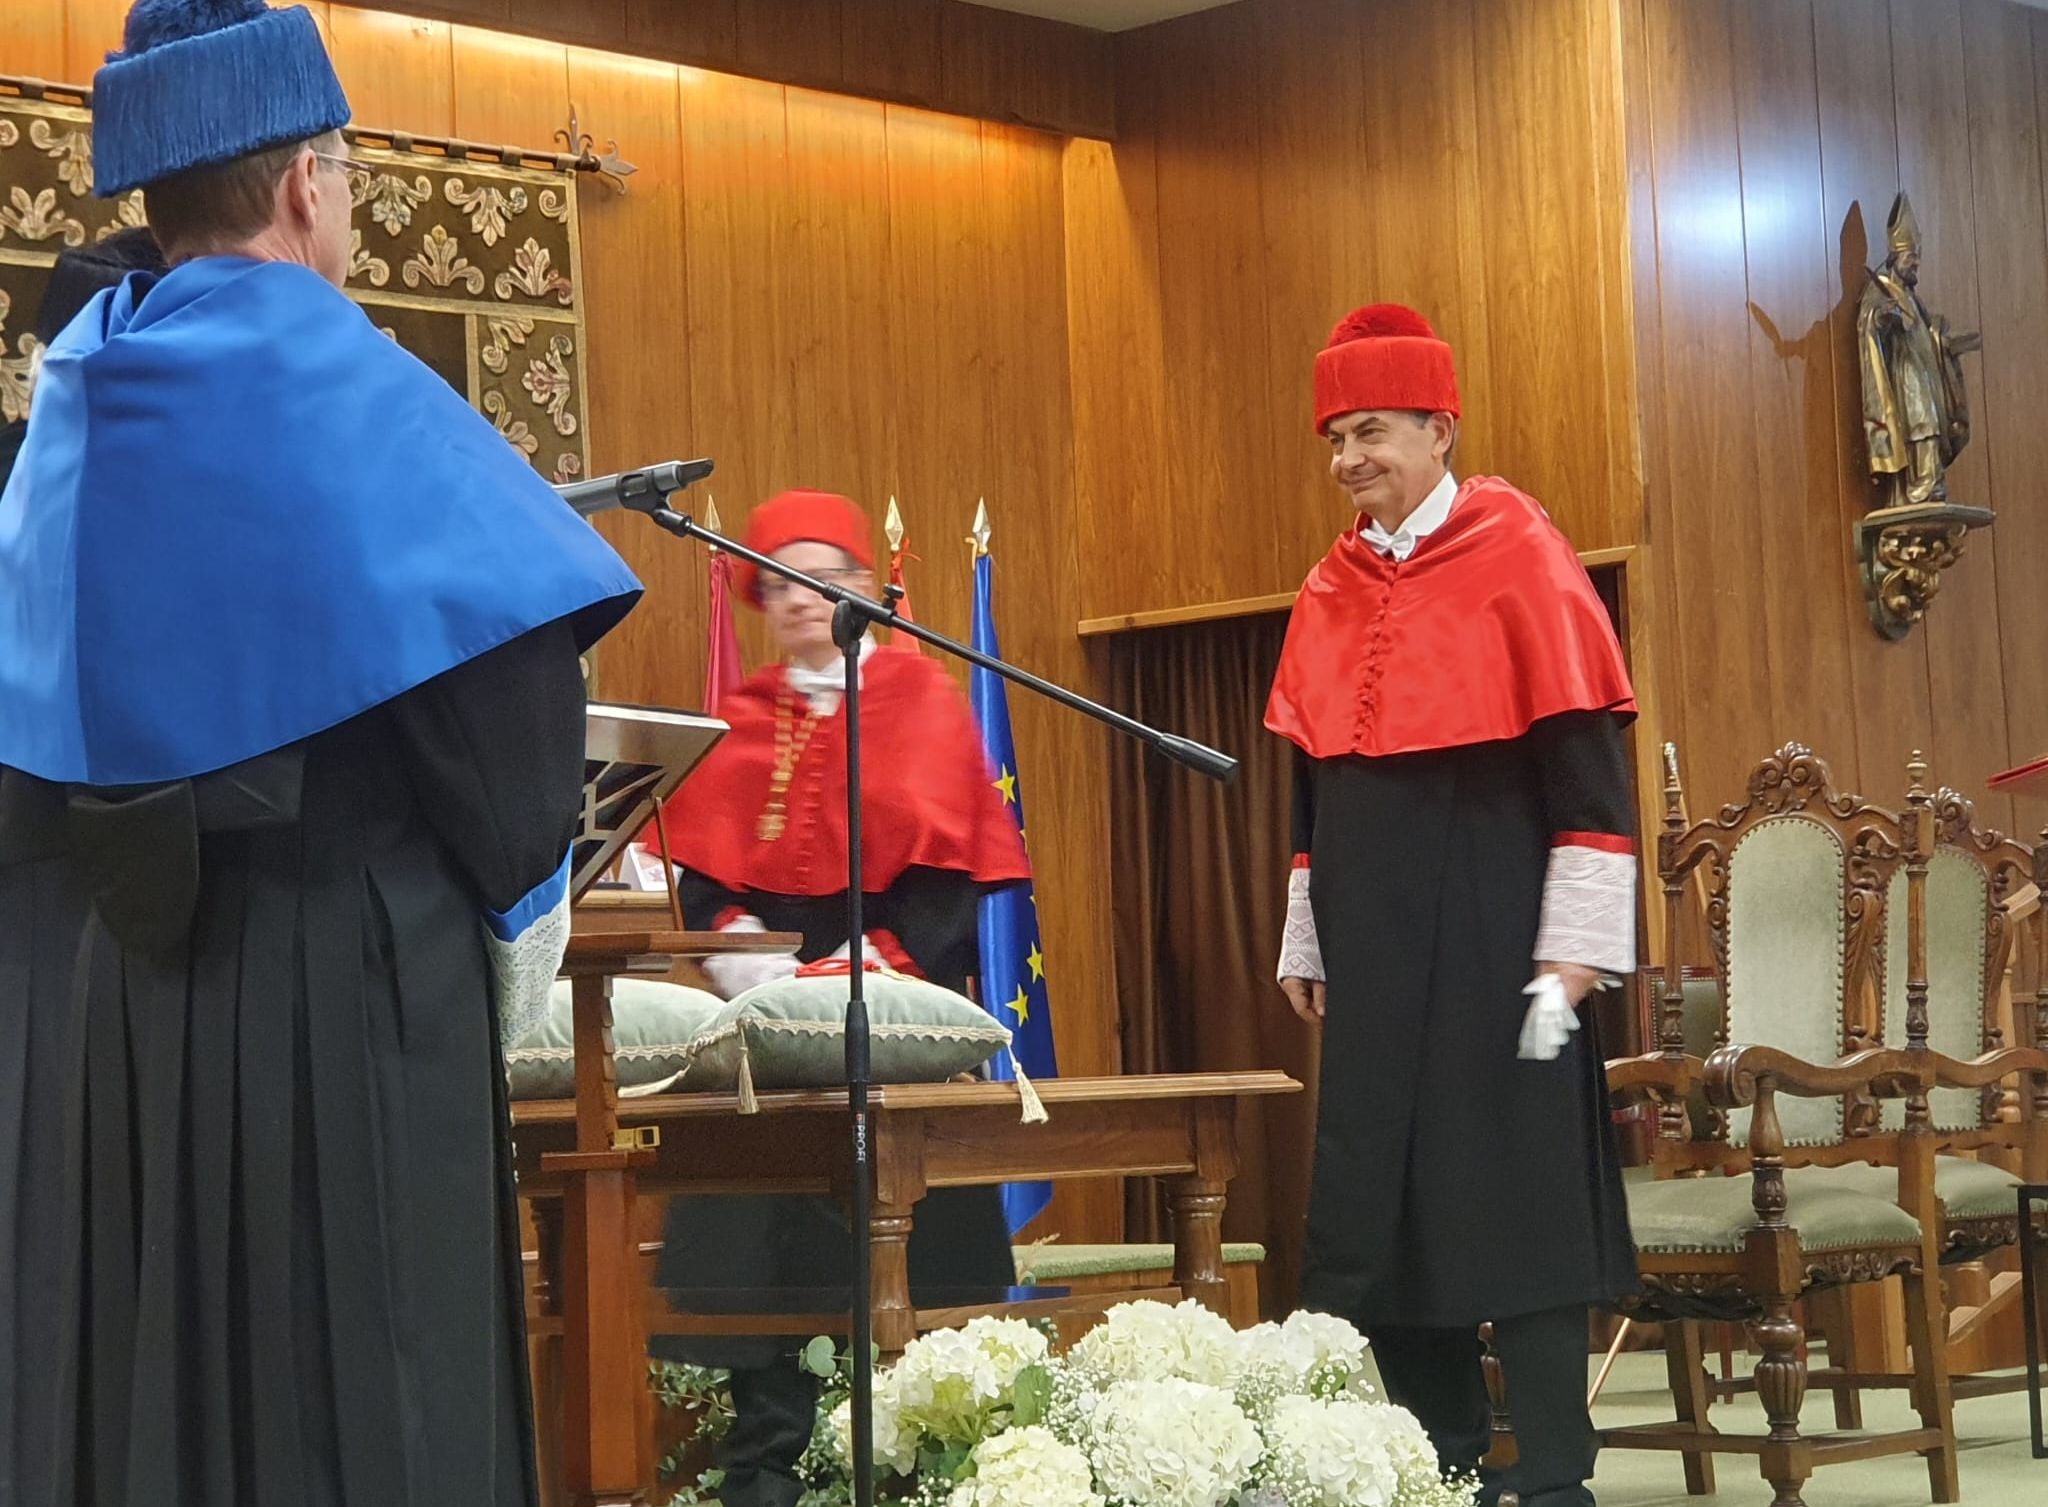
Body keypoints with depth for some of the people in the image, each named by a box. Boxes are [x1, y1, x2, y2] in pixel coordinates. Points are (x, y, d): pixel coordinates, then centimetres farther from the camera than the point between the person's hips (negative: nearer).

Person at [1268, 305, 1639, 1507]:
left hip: (1491, 929, -6)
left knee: (1513, 1186, -4)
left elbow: (1588, 762, -10)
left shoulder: (1518, 556, -7)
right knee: (1382, 1195, 6)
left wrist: (1573, 951, -14)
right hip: (1374, 943, 6)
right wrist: (1310, 945, 14)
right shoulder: (1331, 589, 10)